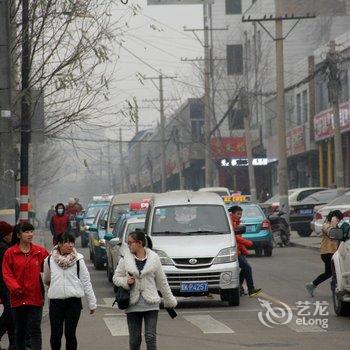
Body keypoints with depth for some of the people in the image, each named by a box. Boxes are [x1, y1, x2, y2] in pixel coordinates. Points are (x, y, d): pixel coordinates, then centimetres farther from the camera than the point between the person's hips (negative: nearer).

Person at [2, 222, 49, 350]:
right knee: (19, 330, 14)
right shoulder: (10, 253, -1)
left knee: (35, 330, -6)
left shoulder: (40, 251, 1)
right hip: (18, 297, 1)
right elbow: (7, 274, -4)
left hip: (35, 297, -1)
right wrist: (15, 287, -17)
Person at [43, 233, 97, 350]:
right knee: (56, 334, 1)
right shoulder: (49, 260, 2)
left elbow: (86, 282, 1)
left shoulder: (78, 259, -1)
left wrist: (92, 303, 2)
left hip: (73, 302, -1)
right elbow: (46, 280, 21)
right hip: (55, 302, 1)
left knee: (70, 334, 1)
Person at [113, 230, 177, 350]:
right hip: (133, 304, 1)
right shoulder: (125, 259, 1)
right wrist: (126, 281, -13)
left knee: (151, 337, -8)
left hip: (151, 304, -1)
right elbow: (116, 277, 8)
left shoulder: (154, 258, 1)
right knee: (134, 339, 6)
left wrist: (169, 300, 15)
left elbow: (161, 281, 9)